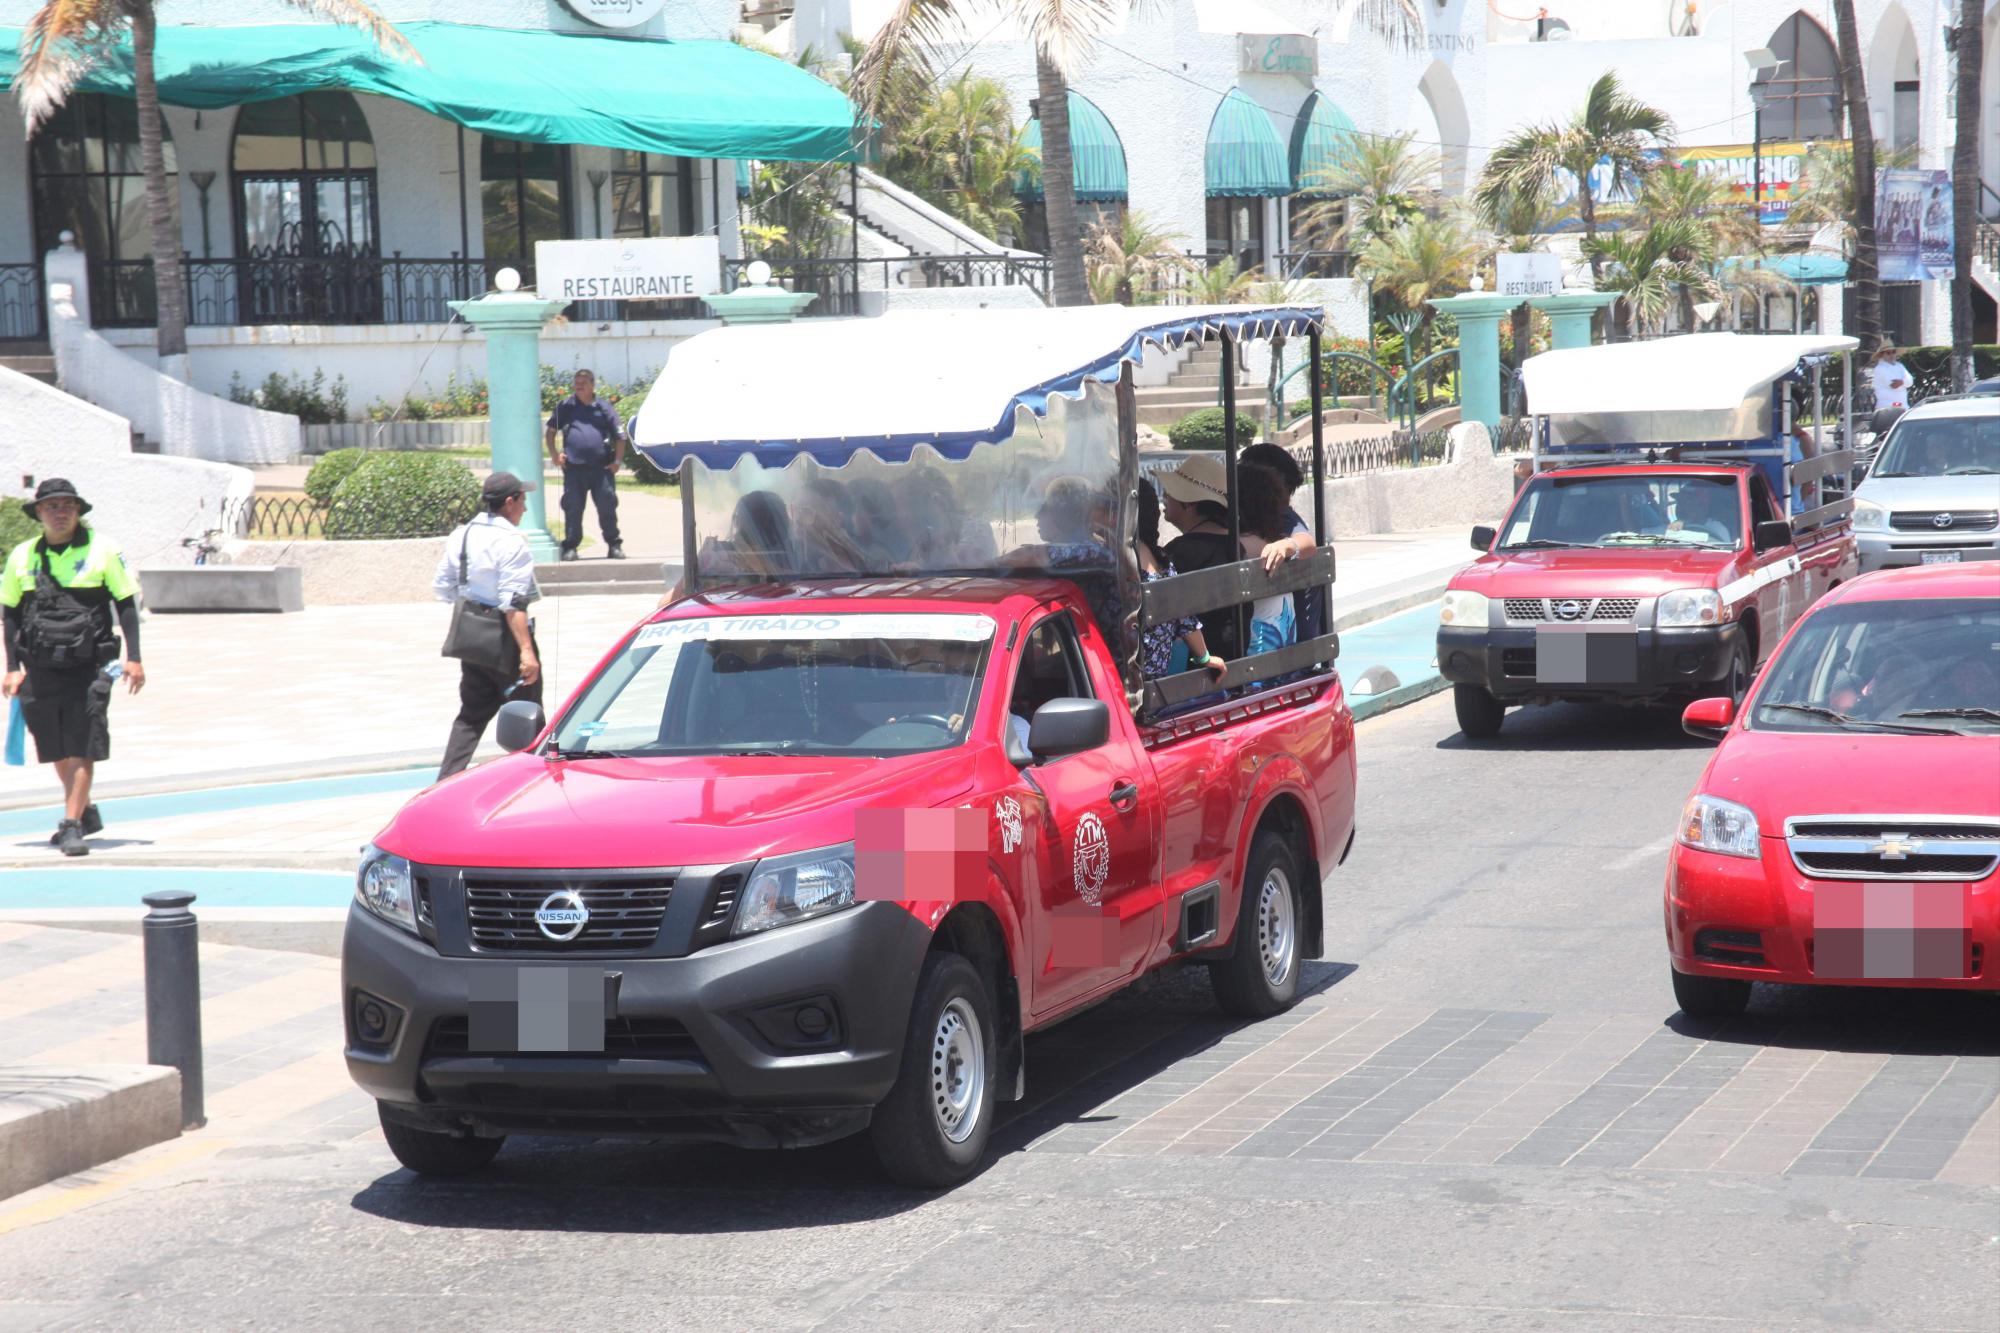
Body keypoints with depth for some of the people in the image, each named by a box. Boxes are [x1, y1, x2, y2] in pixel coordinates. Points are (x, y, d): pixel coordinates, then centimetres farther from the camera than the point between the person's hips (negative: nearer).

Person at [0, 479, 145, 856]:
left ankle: (72, 825, -7)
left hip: (89, 666, -3)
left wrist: (133, 658, -2)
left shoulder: (102, 549, 0)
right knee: (56, 750, 11)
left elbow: (126, 603, 4)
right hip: (41, 667, 3)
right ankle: (85, 813, 30)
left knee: (82, 748, -9)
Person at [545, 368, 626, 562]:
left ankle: (614, 546, 11)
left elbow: (619, 436, 11)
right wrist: (554, 455, 0)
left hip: (601, 468, 0)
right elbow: (550, 432, 13)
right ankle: (570, 547, 6)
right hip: (574, 469, 0)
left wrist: (618, 460, 1)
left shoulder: (603, 408, 8)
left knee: (607, 508, 1)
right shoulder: (566, 407, 9)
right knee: (572, 509, -1)